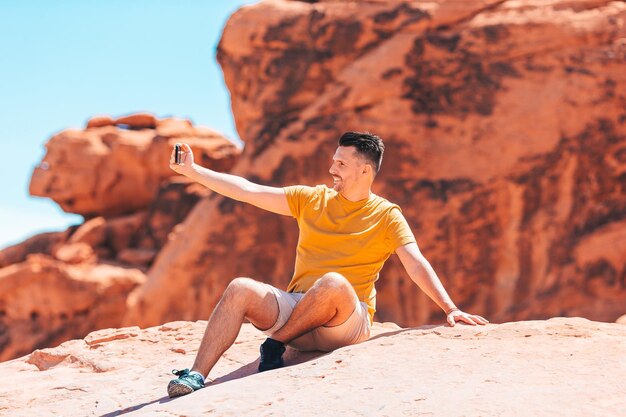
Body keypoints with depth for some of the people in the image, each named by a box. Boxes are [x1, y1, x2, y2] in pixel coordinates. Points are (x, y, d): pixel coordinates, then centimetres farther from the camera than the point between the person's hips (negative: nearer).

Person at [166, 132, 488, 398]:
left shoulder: (387, 216, 2)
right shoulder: (311, 199, 13)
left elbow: (417, 265, -7)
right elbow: (248, 191, 10)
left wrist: (450, 309, -21)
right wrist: (192, 170, 7)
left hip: (348, 322, -4)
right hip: (295, 306, 4)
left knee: (334, 283, -37)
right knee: (240, 289, -23)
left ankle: (275, 344, -18)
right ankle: (196, 376, -27)